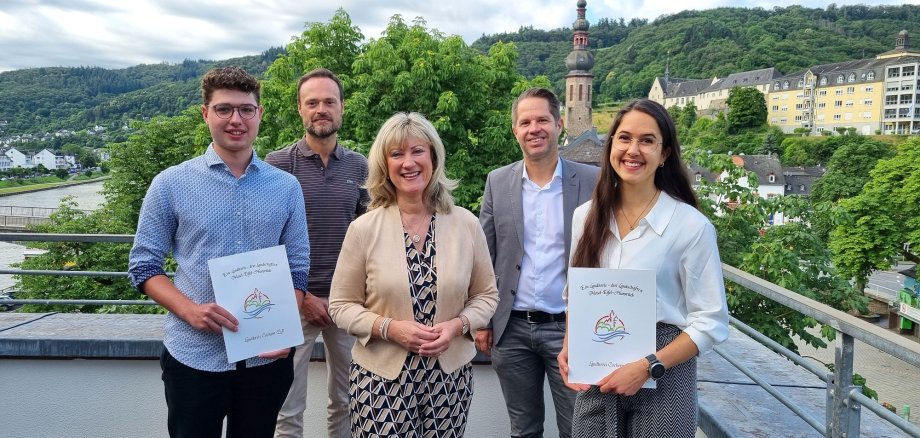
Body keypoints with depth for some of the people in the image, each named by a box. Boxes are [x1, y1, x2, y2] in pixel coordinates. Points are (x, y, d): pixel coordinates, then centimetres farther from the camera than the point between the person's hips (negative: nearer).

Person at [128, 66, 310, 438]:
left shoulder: (286, 187, 2)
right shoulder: (171, 184, -3)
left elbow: (297, 269, 5)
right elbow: (144, 266, 0)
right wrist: (191, 311, -17)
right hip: (193, 356, -1)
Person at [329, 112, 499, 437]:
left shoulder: (466, 224, -2)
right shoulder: (364, 229, -6)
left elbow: (486, 295, 7)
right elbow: (341, 305, -1)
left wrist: (457, 325, -11)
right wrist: (389, 327, -17)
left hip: (450, 376, 2)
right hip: (381, 377, -1)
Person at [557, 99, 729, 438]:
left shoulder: (692, 226, -11)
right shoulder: (586, 217, 1)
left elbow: (710, 322, -9)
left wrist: (648, 368, -17)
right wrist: (568, 349, -3)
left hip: (662, 381, -4)